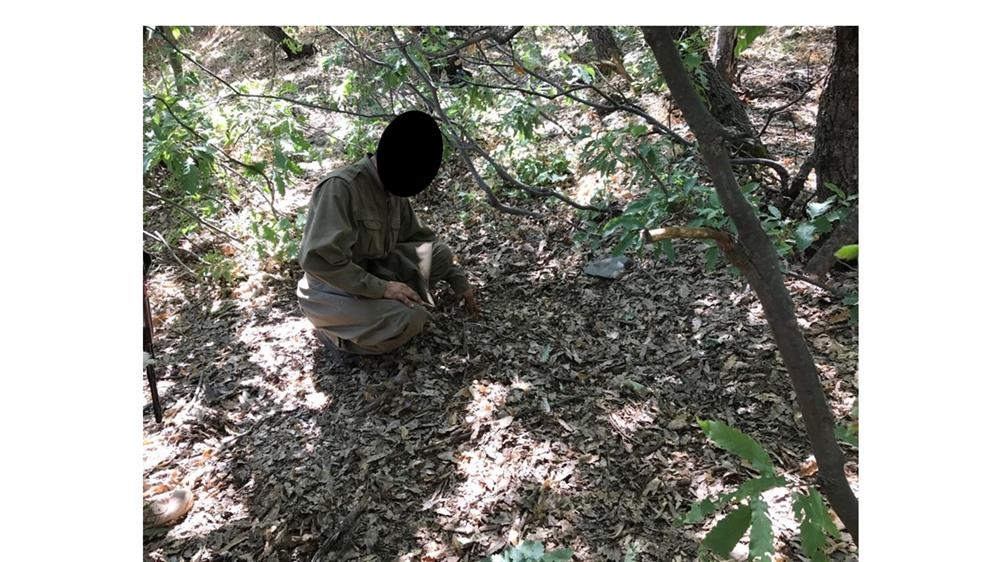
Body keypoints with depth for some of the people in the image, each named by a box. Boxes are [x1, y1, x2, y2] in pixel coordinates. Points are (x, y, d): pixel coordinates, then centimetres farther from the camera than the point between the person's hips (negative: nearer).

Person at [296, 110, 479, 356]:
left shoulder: (394, 191, 0)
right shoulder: (340, 187, -25)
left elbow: (420, 236, 13)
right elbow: (318, 259, -31)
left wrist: (459, 280, 9)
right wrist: (381, 288, -30)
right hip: (334, 292, -7)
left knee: (438, 253, -4)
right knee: (411, 319, -28)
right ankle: (335, 333, -5)